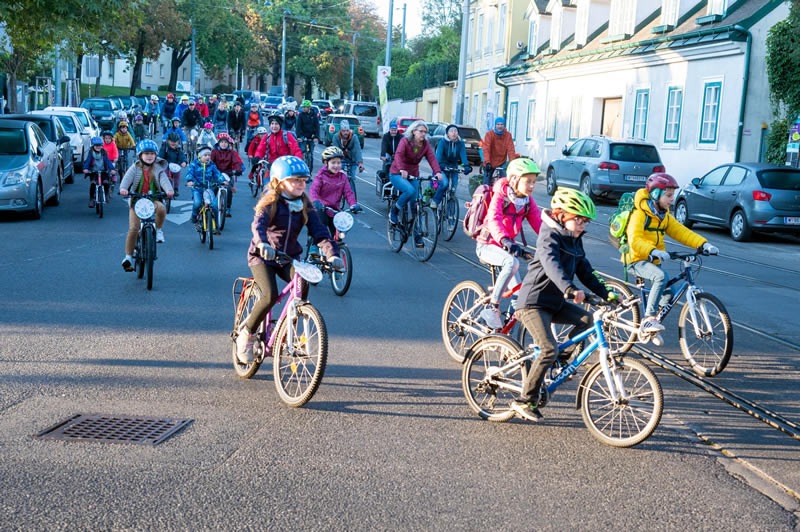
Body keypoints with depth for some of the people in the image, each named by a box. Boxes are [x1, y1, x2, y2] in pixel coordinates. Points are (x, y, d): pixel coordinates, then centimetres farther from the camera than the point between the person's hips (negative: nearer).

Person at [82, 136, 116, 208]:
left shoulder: (104, 153, 1)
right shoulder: (91, 153, -1)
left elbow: (108, 161, -10)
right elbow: (88, 161, -13)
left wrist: (112, 169, -27)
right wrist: (85, 168, -33)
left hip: (103, 172, 1)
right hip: (93, 172, -1)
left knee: (106, 182, -23)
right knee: (93, 183, -24)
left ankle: (106, 194, 9)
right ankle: (91, 199, -10)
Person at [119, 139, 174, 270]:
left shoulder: (158, 169, 4)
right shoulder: (135, 168, 2)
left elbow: (164, 180, -13)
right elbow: (127, 178, -14)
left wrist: (169, 190, -35)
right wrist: (123, 188, -37)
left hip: (153, 199, 0)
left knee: (161, 208, -35)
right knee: (133, 228, -12)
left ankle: (159, 230, -5)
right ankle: (128, 257, -1)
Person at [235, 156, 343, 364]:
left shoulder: (304, 205, 1)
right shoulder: (270, 202, -11)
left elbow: (319, 232, -8)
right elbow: (258, 224, -29)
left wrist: (333, 254, -25)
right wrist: (263, 244, -51)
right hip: (262, 256, -4)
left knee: (303, 283, -26)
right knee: (270, 295, -25)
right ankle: (246, 335, -1)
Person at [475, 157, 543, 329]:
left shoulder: (527, 201, 3)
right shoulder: (500, 195, -17)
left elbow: (538, 223, -3)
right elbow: (494, 219, -33)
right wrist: (505, 241, -51)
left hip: (506, 247, 7)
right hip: (487, 245, -7)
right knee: (512, 263, -34)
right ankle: (491, 308, -28)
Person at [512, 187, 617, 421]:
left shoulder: (574, 241, 11)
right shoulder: (550, 237, -16)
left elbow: (585, 271, 14)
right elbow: (552, 265, -35)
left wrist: (606, 293, 1)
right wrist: (570, 289, -52)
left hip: (555, 303, 9)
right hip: (534, 302, -8)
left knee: (586, 319, -10)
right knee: (550, 349, -20)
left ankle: (561, 361, 6)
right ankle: (525, 400, -11)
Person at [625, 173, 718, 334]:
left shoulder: (665, 216, 11)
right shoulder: (639, 214, -15)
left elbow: (682, 232, 5)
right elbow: (634, 241, -28)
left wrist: (703, 244, -10)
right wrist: (653, 252, -45)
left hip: (653, 261, 8)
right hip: (636, 260, -8)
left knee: (668, 293, -5)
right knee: (661, 276, -32)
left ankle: (649, 324, 16)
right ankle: (648, 319, -30)